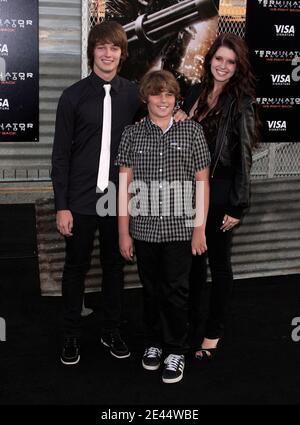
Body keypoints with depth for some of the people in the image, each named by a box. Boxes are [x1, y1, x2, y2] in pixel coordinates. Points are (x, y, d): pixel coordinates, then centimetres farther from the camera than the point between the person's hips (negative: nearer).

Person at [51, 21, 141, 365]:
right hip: (81, 200, -2)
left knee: (114, 266, 13)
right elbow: (60, 154, -4)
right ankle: (71, 335, 24)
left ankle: (111, 331, 29)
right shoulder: (74, 96, -4)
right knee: (76, 267, 9)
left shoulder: (133, 94, 1)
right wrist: (61, 206, -7)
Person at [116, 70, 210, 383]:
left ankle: (176, 351, 22)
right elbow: (125, 185, 2)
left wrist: (200, 228, -3)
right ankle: (153, 343, 33)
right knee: (151, 289, 14)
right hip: (144, 228, 1)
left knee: (176, 290, 6)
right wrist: (124, 233, 0)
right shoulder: (132, 134, 2)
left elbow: (202, 182, 1)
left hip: (180, 228, -1)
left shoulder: (191, 131, 0)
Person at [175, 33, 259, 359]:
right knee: (193, 259, 15)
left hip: (220, 191, -5)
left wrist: (238, 206, -14)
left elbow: (244, 157, -12)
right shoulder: (197, 92, 5)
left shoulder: (241, 103, -10)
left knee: (218, 262, 8)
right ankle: (190, 322, 32)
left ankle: (213, 332, 24)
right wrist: (178, 120, -7)